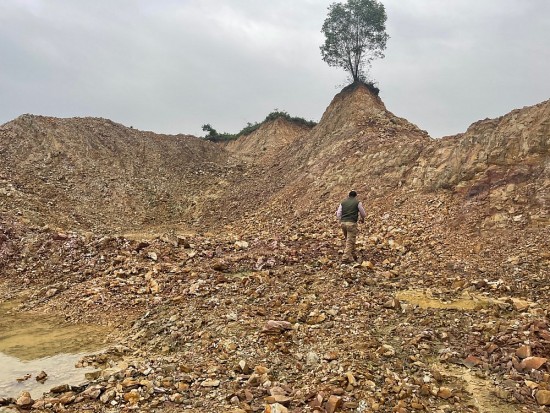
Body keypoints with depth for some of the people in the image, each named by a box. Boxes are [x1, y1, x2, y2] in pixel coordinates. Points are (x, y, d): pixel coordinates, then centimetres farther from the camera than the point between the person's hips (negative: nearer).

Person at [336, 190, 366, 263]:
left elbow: (338, 214, 9)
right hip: (352, 223, -5)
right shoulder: (358, 203, 4)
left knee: (349, 240, 19)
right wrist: (362, 219, 32)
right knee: (350, 241, -2)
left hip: (343, 223, 5)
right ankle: (346, 257, -8)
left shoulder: (342, 202, 14)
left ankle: (353, 255, 26)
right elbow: (363, 213, 11)